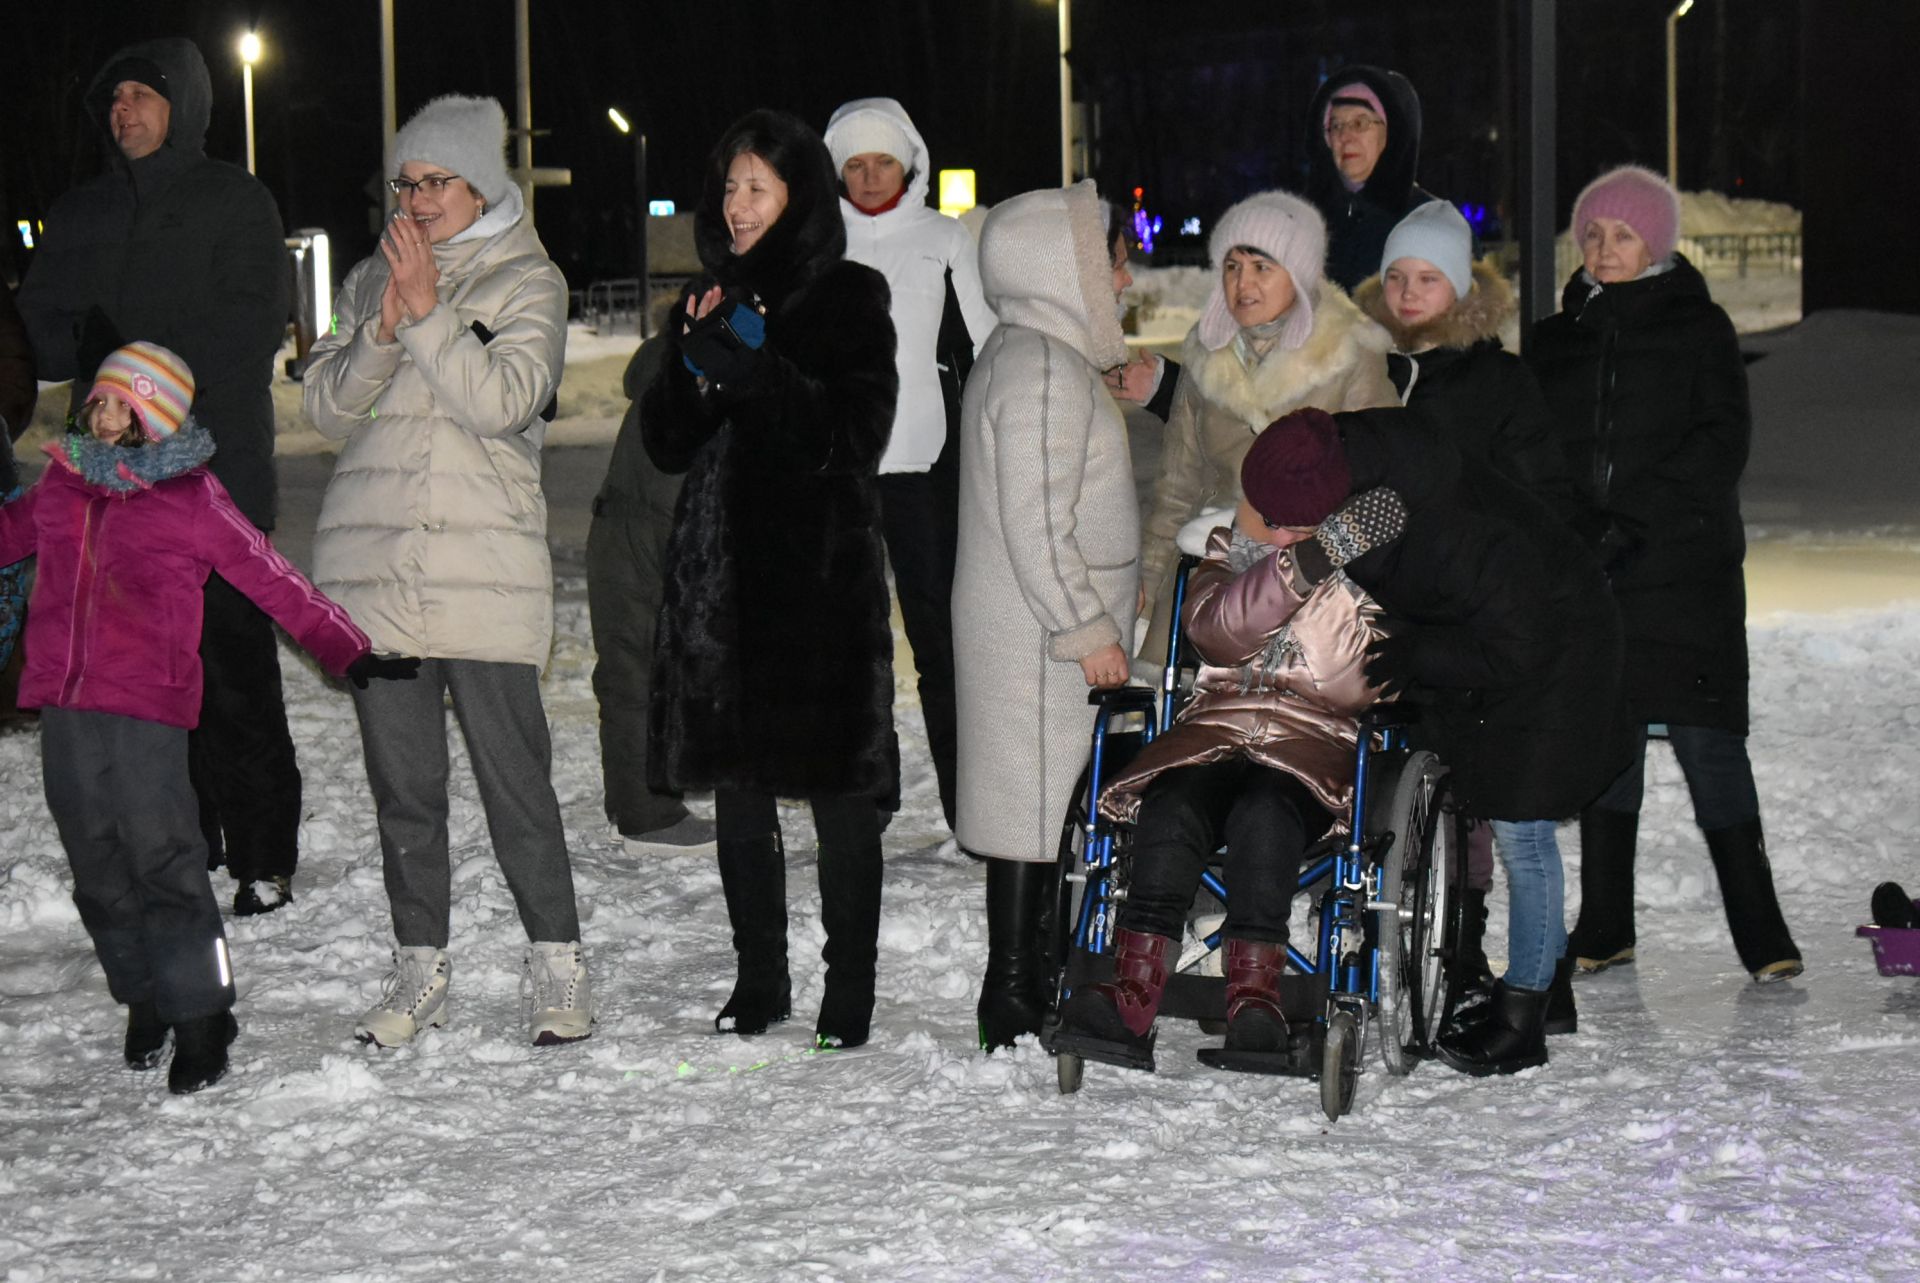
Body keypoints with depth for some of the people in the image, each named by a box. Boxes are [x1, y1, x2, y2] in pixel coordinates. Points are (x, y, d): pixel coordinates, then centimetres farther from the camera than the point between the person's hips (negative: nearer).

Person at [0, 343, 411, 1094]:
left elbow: (271, 580, -1)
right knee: (98, 865, 11)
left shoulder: (191, 498, -3)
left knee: (162, 857, -7)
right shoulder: (61, 483, 12)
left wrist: (348, 653, -3)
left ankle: (200, 1016, 2)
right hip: (63, 704, 6)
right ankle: (143, 1001, 26)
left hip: (146, 706, -5)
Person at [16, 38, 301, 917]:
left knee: (233, 665, -7)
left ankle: (262, 853, -2)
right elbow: (39, 322, 12)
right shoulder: (80, 214, 18)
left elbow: (248, 330, -7)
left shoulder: (236, 202, 2)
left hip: (217, 473, -5)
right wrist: (91, 352, -10)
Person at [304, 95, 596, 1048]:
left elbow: (504, 400, -11)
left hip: (483, 567, -4)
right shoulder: (371, 280, 16)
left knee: (514, 774, -6)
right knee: (401, 780, 7)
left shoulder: (526, 282, 4)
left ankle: (557, 969, 2)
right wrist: (382, 333, -8)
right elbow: (326, 406, 8)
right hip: (373, 566, 4)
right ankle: (419, 970, 16)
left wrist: (428, 314, -15)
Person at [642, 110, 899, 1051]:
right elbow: (668, 445, 10)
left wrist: (756, 368, -17)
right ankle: (759, 982, 19)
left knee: (838, 790, -2)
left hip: (820, 573, -5)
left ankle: (850, 990, 7)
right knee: (737, 789, 8)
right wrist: (693, 366, -7)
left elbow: (856, 438, -11)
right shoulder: (712, 299, 15)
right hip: (719, 575, 5)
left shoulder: (847, 300, -1)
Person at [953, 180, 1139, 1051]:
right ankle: (1013, 1004, -1)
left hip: (1036, 629, 11)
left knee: (1041, 801, 14)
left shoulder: (1027, 355, 17)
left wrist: (1107, 607, 24)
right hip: (1037, 634, -11)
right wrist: (1086, 627, -19)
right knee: (1033, 798, -6)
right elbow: (1034, 521, -22)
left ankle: (1026, 983, 21)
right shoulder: (1044, 368, -17)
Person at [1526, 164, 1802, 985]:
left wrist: (1634, 518, -16)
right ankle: (1605, 925, 14)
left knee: (1705, 735, -8)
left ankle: (1758, 927, -3)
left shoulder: (1698, 327, 4)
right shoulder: (1554, 340, 15)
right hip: (1585, 573, 4)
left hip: (1685, 566, -3)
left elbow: (1723, 442, -6)